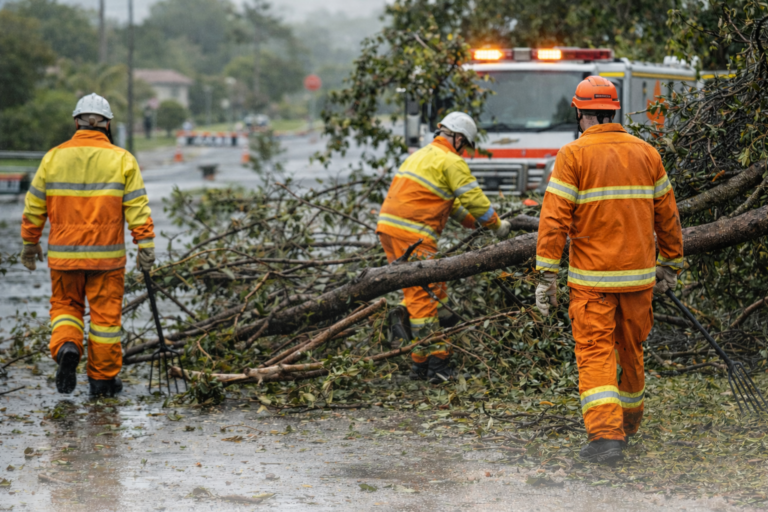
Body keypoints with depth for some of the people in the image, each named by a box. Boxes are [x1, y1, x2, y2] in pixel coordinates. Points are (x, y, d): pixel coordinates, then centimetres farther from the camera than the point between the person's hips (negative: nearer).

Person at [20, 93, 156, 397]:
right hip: (106, 257, -1)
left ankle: (66, 347, -10)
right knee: (105, 313, 8)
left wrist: (30, 242, 17)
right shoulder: (121, 160, -3)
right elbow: (137, 208, -8)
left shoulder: (54, 157, 1)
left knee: (65, 305, 17)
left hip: (64, 255, 1)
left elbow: (34, 206, 6)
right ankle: (103, 378, 14)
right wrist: (145, 246, -5)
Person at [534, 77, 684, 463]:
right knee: (631, 350, 18)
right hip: (639, 274, 4)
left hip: (592, 278, -4)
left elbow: (554, 219, -12)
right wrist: (670, 265, 21)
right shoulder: (646, 153, 6)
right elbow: (667, 217, 11)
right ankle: (627, 424, 35)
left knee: (595, 353, -3)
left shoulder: (573, 155, -7)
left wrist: (546, 275, -10)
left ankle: (605, 434, -17)